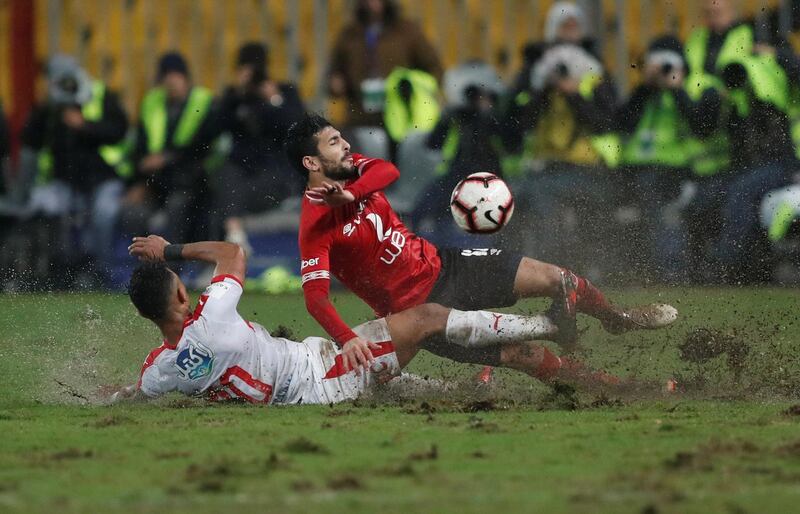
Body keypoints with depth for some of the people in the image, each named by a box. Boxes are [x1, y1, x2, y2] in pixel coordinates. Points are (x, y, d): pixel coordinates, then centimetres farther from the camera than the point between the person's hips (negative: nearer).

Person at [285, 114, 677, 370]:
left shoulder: (353, 170, 1)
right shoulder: (316, 227, -22)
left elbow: (388, 171, -21)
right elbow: (315, 297, -29)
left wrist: (349, 193, -38)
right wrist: (346, 339, -46)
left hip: (438, 264, 7)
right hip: (419, 305, -7)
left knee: (555, 278, 6)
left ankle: (617, 318, 34)